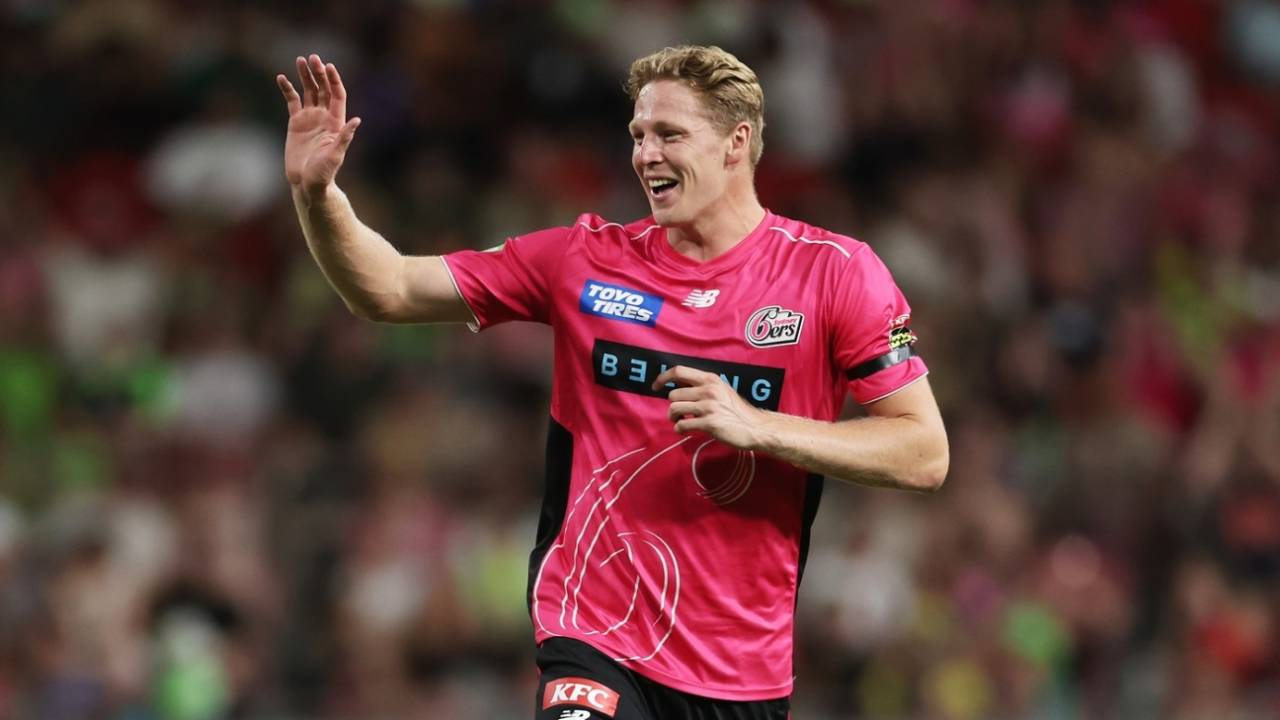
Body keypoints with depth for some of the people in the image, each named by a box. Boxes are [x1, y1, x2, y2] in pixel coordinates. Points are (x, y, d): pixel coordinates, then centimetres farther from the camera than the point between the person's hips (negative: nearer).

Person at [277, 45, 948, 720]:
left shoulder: (834, 271, -2)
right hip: (596, 644, -1)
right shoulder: (586, 259, 4)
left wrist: (756, 426, -16)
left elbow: (925, 454, -6)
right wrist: (315, 193, -11)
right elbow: (388, 291, 6)